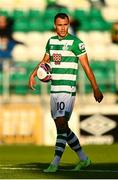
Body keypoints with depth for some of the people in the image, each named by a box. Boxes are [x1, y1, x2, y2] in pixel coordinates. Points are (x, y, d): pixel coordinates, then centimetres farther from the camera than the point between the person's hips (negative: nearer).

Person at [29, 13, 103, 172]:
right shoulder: (51, 41, 12)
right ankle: (83, 159, 21)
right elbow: (45, 60, 28)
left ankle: (55, 164, -16)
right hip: (54, 89, 7)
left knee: (61, 125, -15)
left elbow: (86, 67, -6)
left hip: (68, 89, -7)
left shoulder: (75, 42, -7)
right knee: (62, 127, 9)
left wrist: (96, 89, -6)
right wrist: (33, 75, 14)